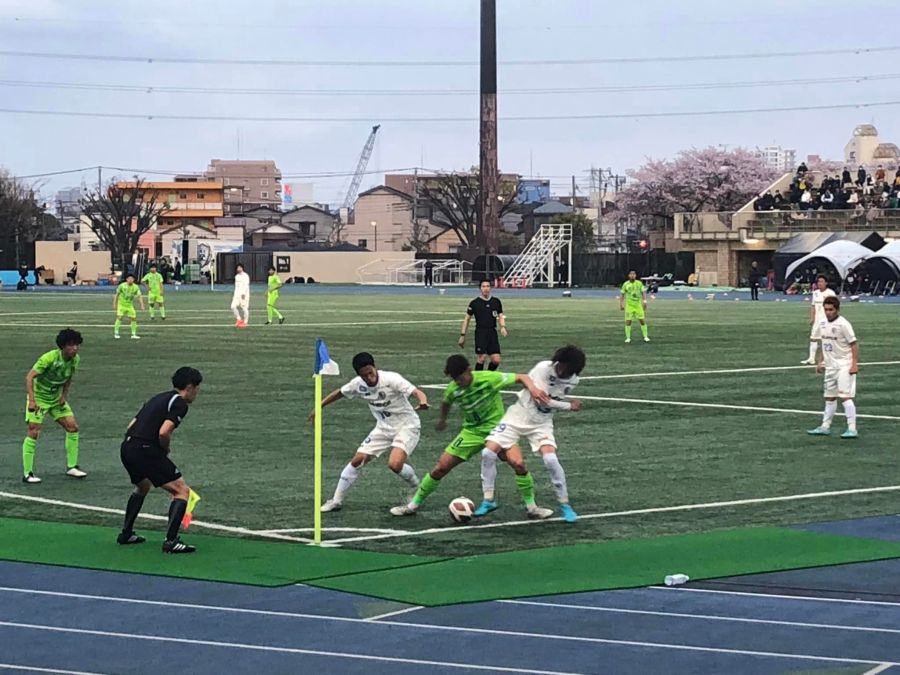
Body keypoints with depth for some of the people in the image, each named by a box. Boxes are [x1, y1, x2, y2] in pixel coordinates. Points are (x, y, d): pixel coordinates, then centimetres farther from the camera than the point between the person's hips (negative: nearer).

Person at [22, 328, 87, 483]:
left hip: (57, 399, 7)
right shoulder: (50, 358, -28)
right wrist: (31, 400, -35)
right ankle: (27, 474, -7)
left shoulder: (75, 359, -8)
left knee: (73, 427, 0)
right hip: (39, 397, -7)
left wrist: (64, 395, 0)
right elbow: (29, 377, -28)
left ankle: (71, 467, 11)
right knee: (33, 432, -12)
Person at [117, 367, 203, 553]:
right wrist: (166, 448, 0)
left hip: (126, 447, 9)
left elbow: (131, 426, 23)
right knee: (181, 490, -3)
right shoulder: (180, 404, -5)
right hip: (145, 451, -9)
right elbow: (163, 433, -20)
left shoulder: (160, 398, 22)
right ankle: (171, 541, -14)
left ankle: (126, 534, 39)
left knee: (143, 487, 35)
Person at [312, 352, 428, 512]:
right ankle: (337, 500, 15)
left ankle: (416, 487, 6)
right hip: (384, 427, 6)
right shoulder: (358, 384, -9)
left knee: (395, 464, -26)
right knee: (356, 461, 0)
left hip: (406, 426, -5)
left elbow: (417, 392, -34)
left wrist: (423, 402, -57)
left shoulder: (392, 379, -25)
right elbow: (339, 393, 12)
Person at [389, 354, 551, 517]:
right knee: (441, 467, -3)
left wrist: (532, 388, -40)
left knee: (518, 463, -27)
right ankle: (413, 504, 14)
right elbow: (446, 403, 15)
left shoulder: (489, 378, -23)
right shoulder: (453, 389, -10)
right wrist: (442, 420, 32)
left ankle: (531, 505, -8)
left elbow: (522, 378, -19)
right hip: (472, 431, 3)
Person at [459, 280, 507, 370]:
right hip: (480, 332, -3)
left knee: (496, 360, -3)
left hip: (492, 332, 3)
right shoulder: (474, 303, 0)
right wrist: (462, 335, 4)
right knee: (481, 359, -12)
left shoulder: (496, 301, 9)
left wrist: (503, 327, -5)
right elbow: (467, 319, 7)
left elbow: (500, 316, 15)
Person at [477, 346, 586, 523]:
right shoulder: (543, 368, -21)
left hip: (542, 423, 1)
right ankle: (489, 500, 4)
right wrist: (570, 406, -17)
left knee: (550, 459, -23)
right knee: (488, 452, -14)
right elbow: (542, 401, -24)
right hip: (518, 415, -1)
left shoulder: (572, 381, -8)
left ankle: (564, 505, -5)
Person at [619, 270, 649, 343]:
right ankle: (628, 338, 6)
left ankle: (645, 337, 7)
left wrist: (644, 301, -11)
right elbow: (622, 295, 6)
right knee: (628, 321, -4)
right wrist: (621, 305, 1)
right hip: (629, 305, -1)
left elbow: (643, 293, 2)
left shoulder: (639, 283, 3)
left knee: (642, 320, -3)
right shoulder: (626, 284, 2)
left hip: (638, 305, 1)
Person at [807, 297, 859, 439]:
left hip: (844, 366, -8)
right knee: (830, 397, 15)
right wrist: (821, 361, 18)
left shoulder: (843, 324, -14)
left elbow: (854, 344, -13)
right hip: (830, 366, 8)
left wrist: (854, 364, -19)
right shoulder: (825, 324, 9)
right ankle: (825, 427, 24)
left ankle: (852, 429, -12)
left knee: (845, 396, -13)